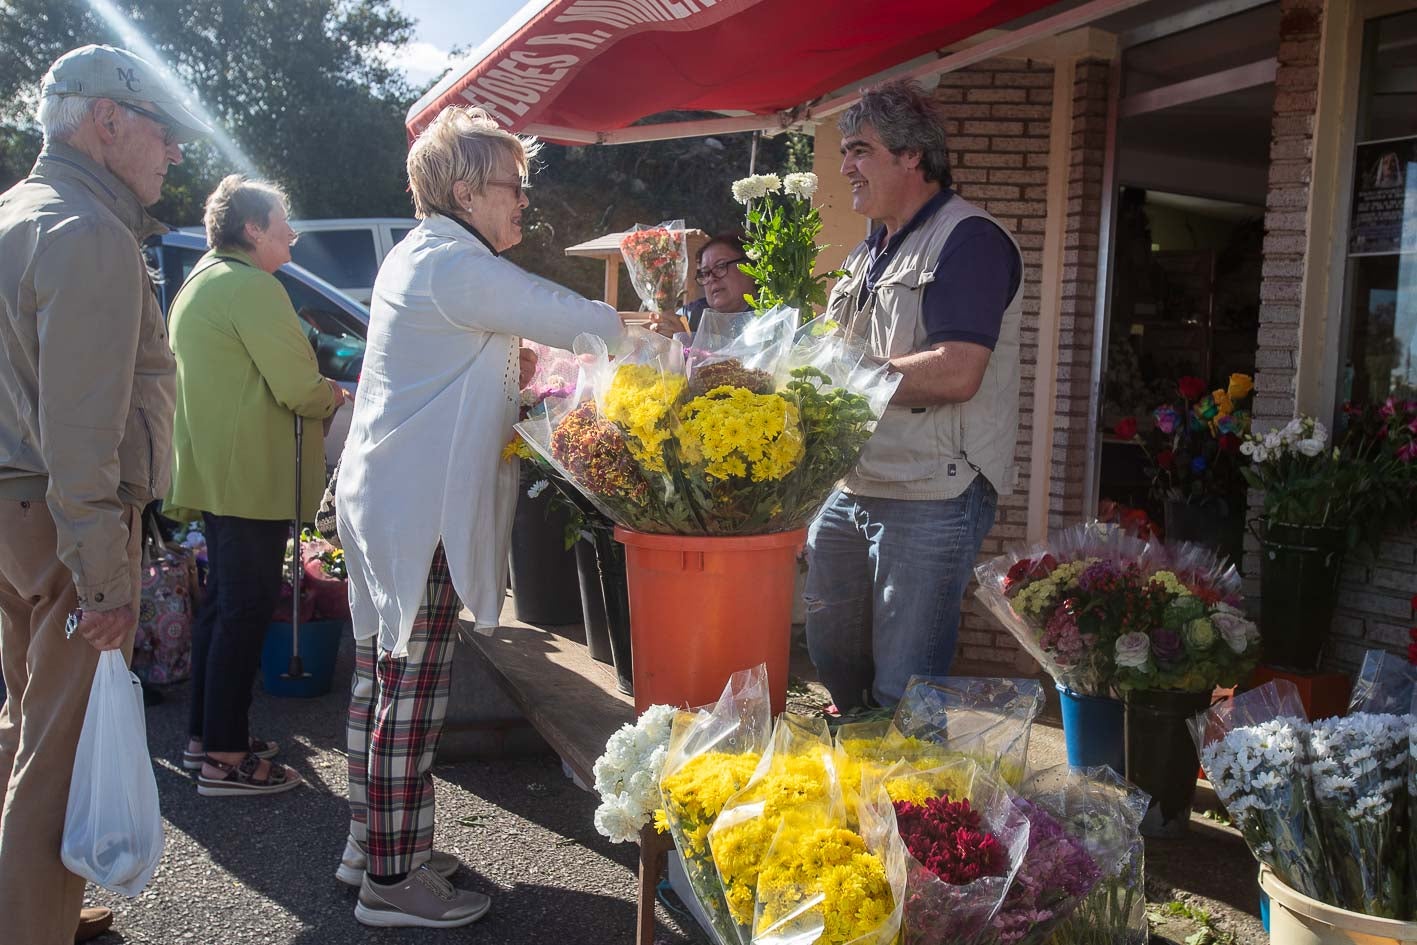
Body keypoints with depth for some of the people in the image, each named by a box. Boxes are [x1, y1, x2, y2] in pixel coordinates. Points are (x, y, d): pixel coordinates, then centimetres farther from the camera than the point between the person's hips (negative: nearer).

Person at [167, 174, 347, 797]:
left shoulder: (197, 284, 17)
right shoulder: (253, 287, -16)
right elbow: (300, 390, -20)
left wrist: (319, 392, 17)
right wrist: (338, 395, 0)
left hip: (214, 472, 10)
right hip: (253, 478, -10)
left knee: (222, 601, 18)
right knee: (246, 611, -4)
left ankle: (205, 736, 27)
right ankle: (225, 760, 3)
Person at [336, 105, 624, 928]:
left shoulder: (419, 255, 16)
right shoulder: (455, 266, -17)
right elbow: (580, 322, -20)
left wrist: (508, 362, 9)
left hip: (385, 497, 11)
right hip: (418, 510, -11)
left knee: (383, 672, 17)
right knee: (412, 686, -4)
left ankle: (371, 842, 30)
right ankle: (393, 880, 7)